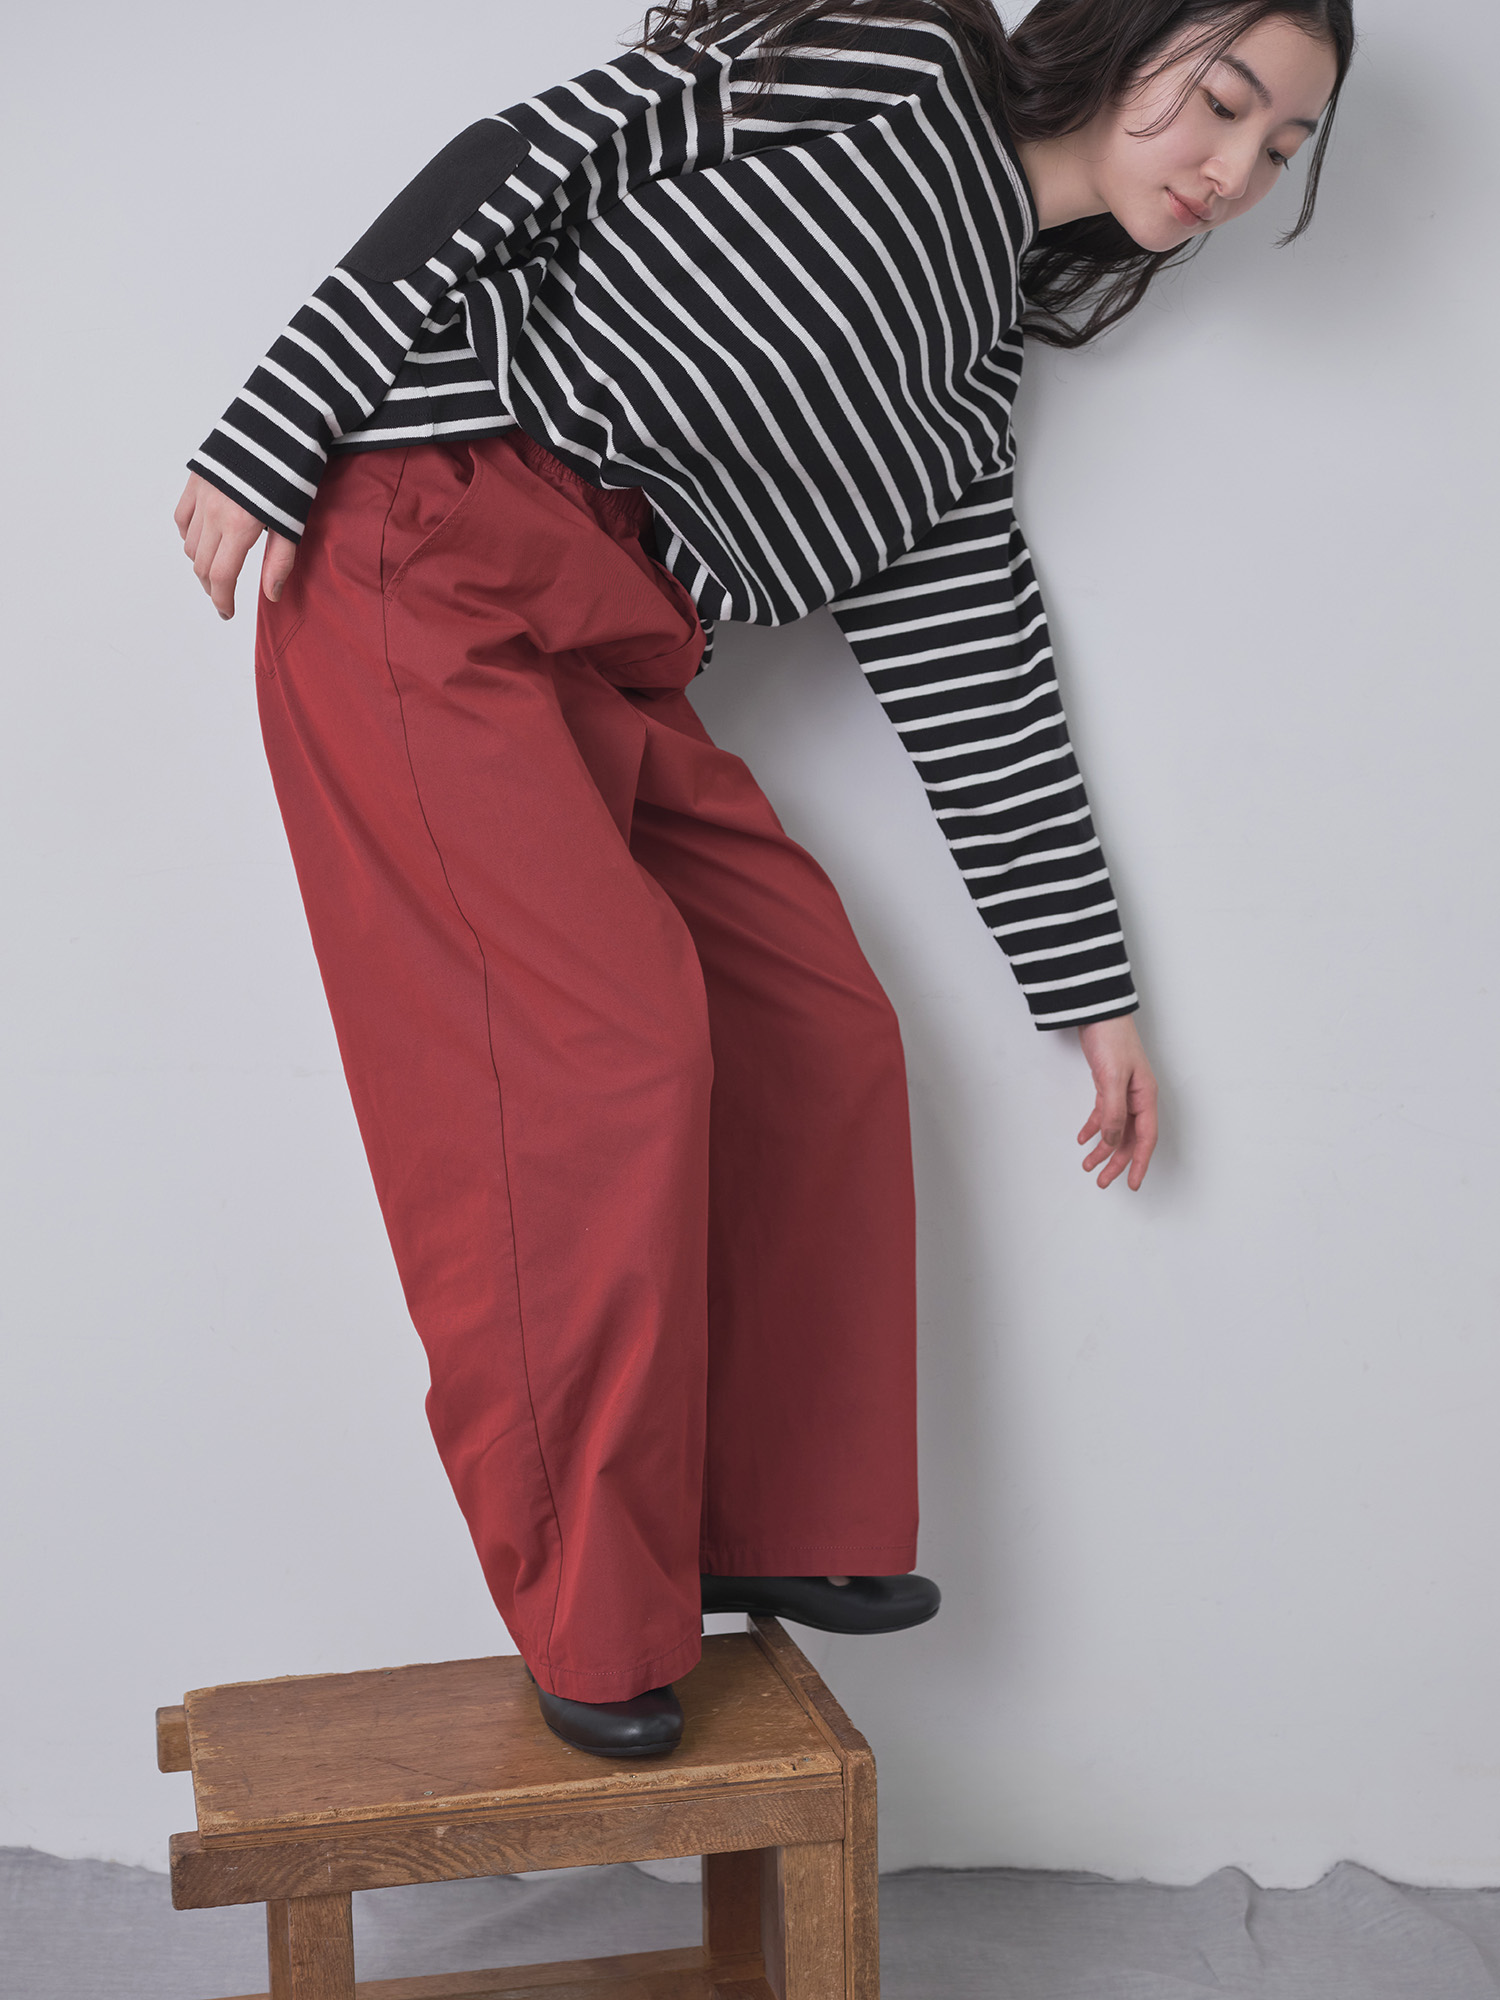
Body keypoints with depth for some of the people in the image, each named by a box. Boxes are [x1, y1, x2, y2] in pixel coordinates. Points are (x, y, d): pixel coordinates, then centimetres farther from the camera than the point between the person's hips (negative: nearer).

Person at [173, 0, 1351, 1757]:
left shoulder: (972, 364, 20)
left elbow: (974, 673, 21)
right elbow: (520, 165, -7)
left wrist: (1091, 990, 22)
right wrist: (273, 432, -14)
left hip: (605, 660, 8)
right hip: (430, 566, -8)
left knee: (824, 1031, 3)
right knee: (608, 1046, -17)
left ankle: (770, 1532, 15)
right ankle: (590, 1633, -4)